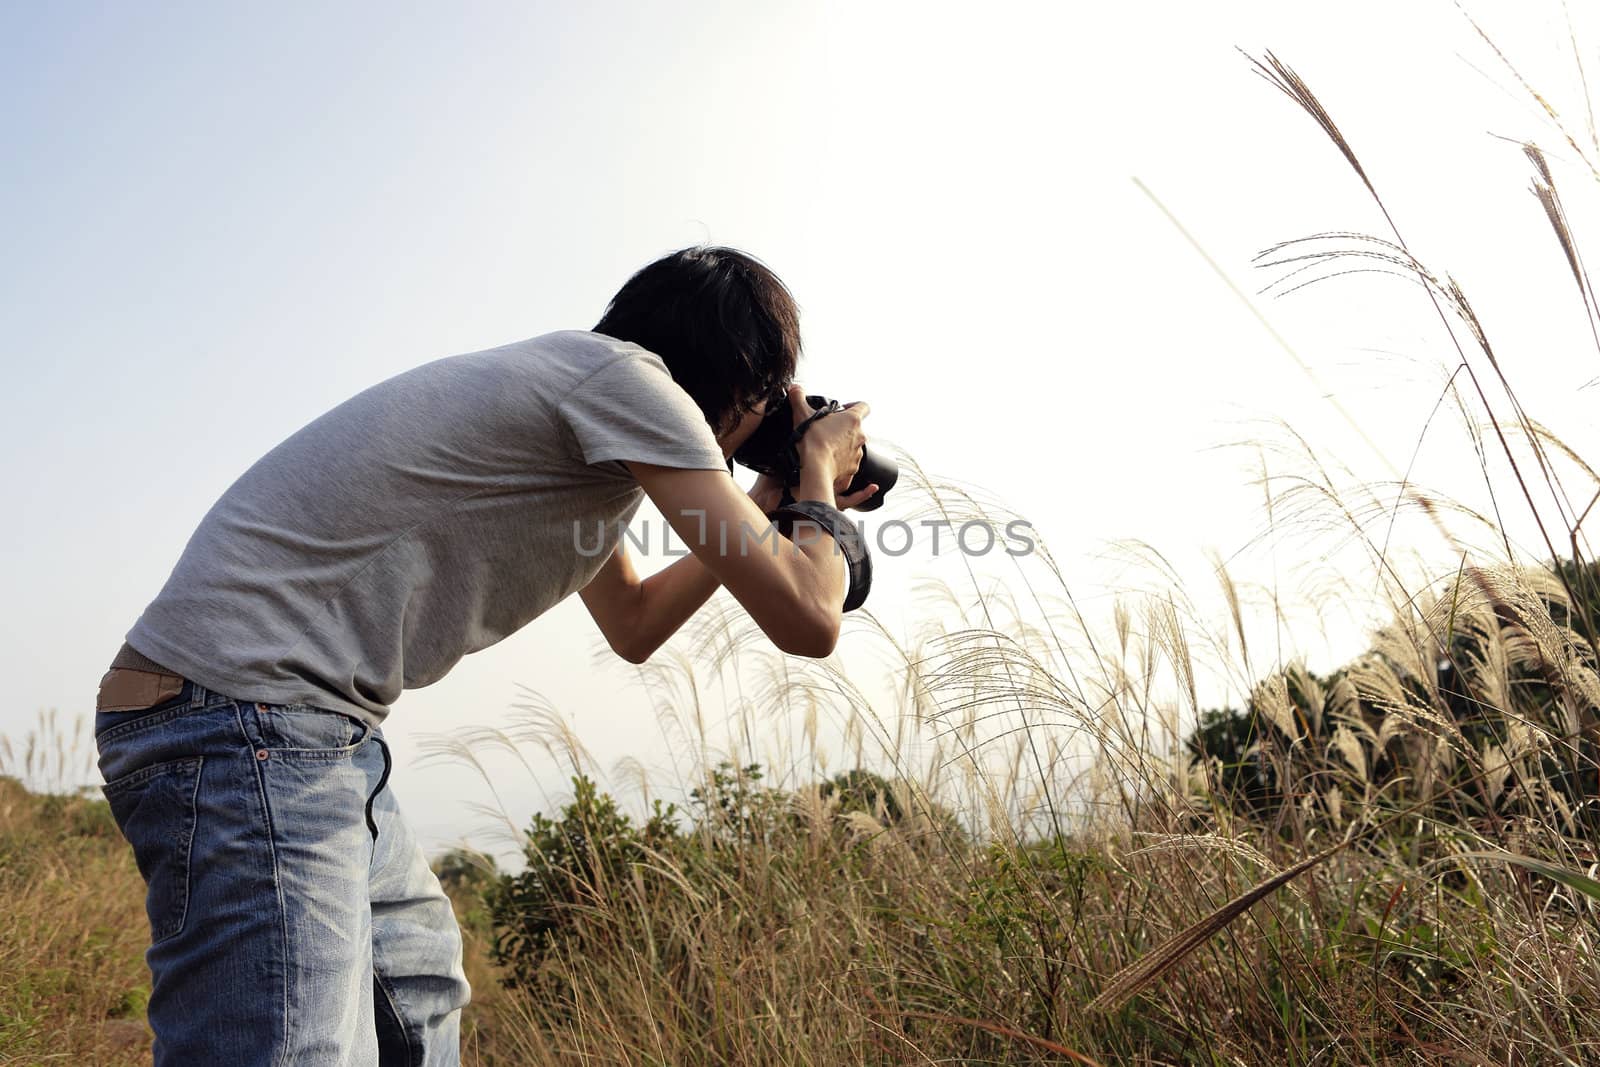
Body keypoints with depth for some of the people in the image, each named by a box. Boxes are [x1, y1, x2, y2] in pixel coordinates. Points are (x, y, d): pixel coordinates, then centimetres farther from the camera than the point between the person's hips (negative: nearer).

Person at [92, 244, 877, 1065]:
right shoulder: (626, 376, -11)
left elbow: (631, 624, 31)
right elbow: (805, 619, -13)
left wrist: (766, 507, 29)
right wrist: (820, 468, 6)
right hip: (242, 714, -11)